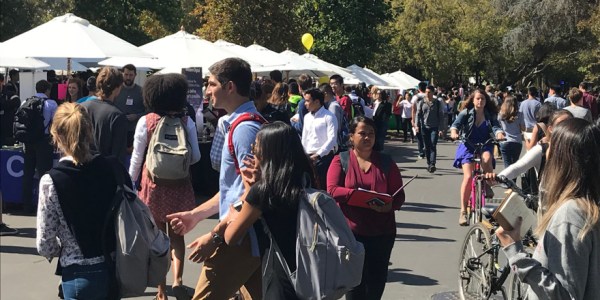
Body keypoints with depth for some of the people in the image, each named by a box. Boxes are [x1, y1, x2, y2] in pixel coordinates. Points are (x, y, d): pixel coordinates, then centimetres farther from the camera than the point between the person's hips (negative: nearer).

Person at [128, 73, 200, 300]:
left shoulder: (146, 121, -9)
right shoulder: (186, 121, -5)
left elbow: (137, 158, -5)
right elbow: (195, 157, 1)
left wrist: (130, 183, 9)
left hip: (154, 185, -1)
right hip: (180, 186, 1)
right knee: (176, 234, 14)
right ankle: (177, 279, -6)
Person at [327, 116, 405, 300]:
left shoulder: (385, 162, 7)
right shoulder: (340, 160, 2)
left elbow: (399, 195, 5)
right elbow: (332, 190, -11)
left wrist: (390, 205, -19)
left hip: (382, 231, 2)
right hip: (351, 230, -2)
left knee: (377, 278, 9)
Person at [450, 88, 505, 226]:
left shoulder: (490, 115, 4)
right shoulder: (466, 113, -1)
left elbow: (496, 126, -10)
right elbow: (456, 123, -14)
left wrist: (499, 133, -34)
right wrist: (454, 132, -37)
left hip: (485, 146, 1)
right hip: (468, 147, -1)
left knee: (486, 159, -36)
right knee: (468, 176, -17)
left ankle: (487, 185, -9)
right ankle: (463, 211, -11)